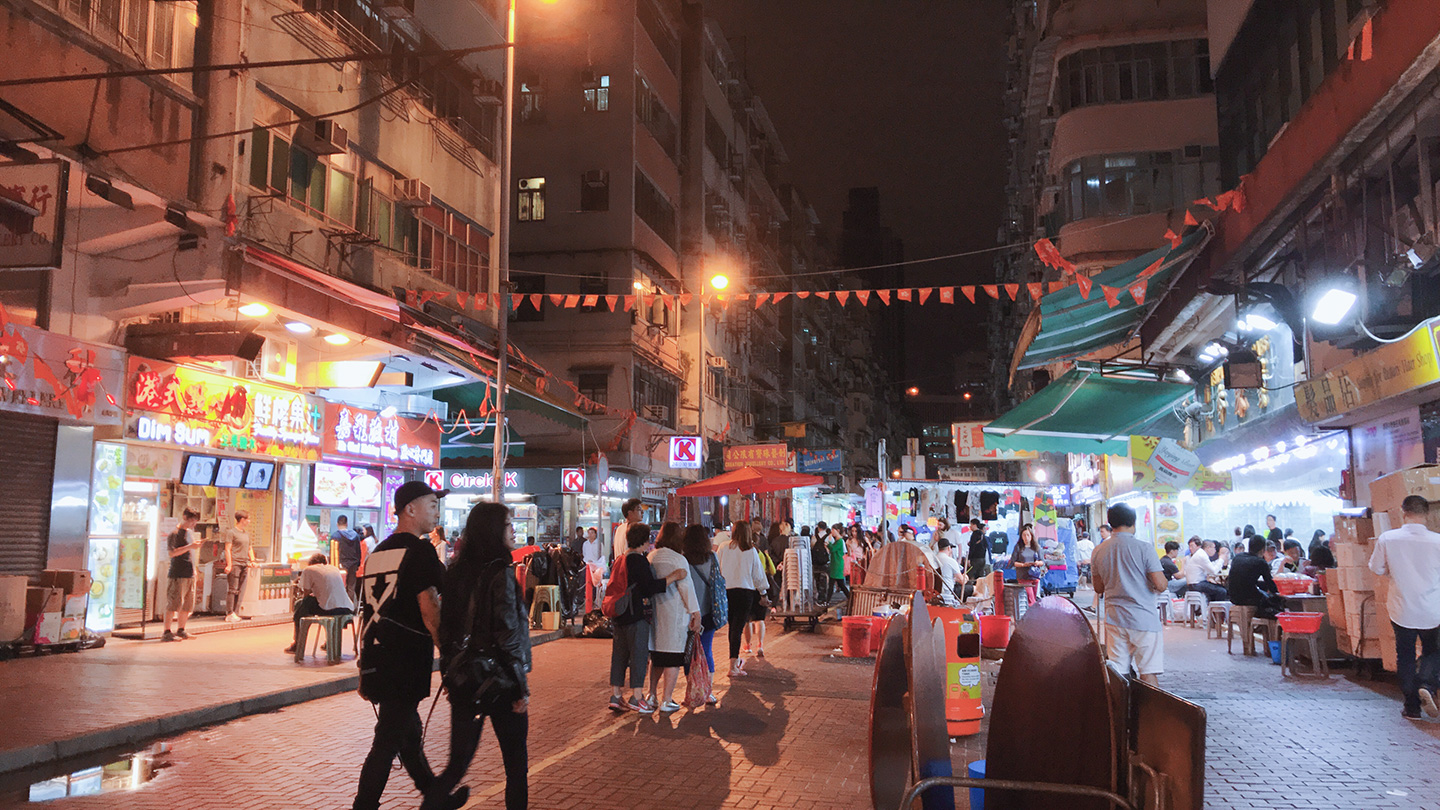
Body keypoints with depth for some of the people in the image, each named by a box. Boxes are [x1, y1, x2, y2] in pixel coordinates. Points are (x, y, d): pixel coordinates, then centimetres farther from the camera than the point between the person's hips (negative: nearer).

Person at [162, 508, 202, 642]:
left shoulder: (190, 531, 17)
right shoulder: (174, 533, -8)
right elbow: (172, 552, -19)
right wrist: (190, 546, -24)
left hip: (190, 573, 8)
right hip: (177, 574, -8)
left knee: (188, 604, 10)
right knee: (174, 604, -9)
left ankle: (180, 630, 18)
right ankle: (167, 632, -6)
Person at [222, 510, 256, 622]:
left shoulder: (246, 533, 19)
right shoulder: (231, 532, -3)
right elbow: (228, 549, -9)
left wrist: (252, 560, 12)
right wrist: (229, 564, -15)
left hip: (244, 564, 7)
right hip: (234, 563, -7)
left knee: (241, 590, 5)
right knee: (232, 589, -7)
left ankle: (236, 613, 9)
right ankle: (229, 614, -3)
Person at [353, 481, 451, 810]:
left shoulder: (377, 553, 14)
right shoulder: (420, 550, -11)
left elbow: (366, 611, 17)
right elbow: (429, 610, -18)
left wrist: (366, 671, 22)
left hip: (375, 661, 9)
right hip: (406, 662, -9)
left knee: (409, 733, 19)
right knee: (388, 741, -1)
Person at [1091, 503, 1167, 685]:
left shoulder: (1099, 551, 5)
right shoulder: (1144, 548, -9)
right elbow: (1160, 585, -11)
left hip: (1114, 618, 4)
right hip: (1144, 619, -4)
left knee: (1117, 673, 7)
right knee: (1148, 674, 0)